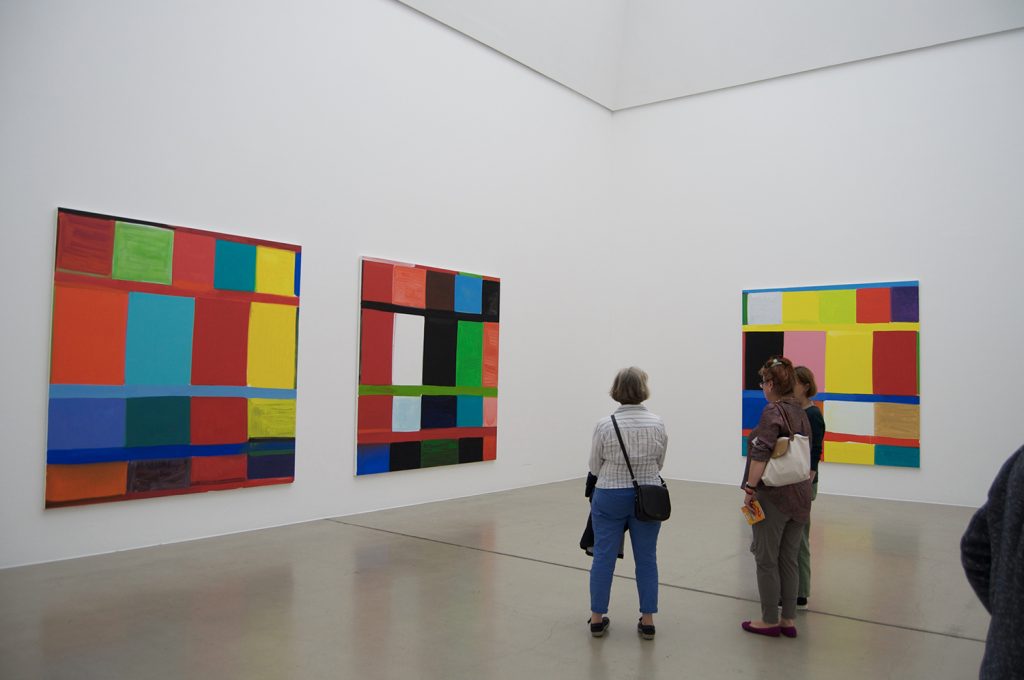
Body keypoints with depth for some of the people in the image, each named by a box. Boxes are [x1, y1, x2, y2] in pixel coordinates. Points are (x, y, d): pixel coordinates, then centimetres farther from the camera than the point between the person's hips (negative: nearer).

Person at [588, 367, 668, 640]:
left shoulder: (604, 425, -12)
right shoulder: (658, 424, -5)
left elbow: (595, 466, -3)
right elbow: (659, 463, 5)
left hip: (610, 498, -2)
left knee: (604, 557, 6)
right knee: (646, 558, 10)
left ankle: (597, 618, 13)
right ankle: (647, 620, 14)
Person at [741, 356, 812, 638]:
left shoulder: (773, 411, -14)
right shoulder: (801, 413, 10)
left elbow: (761, 452, -23)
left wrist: (749, 488, -19)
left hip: (773, 495, -8)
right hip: (800, 495, 8)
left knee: (767, 560, 5)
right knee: (789, 559, 15)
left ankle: (770, 620, 14)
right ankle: (789, 620, 21)